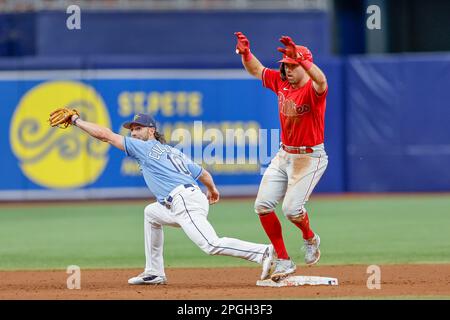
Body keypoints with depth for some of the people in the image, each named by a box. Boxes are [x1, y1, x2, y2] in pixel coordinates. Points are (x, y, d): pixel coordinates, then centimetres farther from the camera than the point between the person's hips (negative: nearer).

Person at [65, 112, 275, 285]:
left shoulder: (146, 147, 6)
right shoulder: (173, 152, 28)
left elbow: (105, 135, 6)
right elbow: (203, 173, 33)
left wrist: (76, 120, 15)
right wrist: (212, 190, 54)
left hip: (185, 201, -9)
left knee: (211, 245, -23)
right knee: (151, 213, 29)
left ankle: (264, 252, -34)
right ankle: (154, 273, 25)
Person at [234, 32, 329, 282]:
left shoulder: (313, 90, -20)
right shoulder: (281, 83, 3)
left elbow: (321, 81, -44)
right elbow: (255, 70, 12)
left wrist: (300, 58, -59)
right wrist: (245, 53, -10)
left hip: (310, 158, -8)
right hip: (284, 155, 8)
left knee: (291, 208, -16)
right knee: (263, 205, -2)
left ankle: (310, 239, 19)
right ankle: (284, 261, 6)